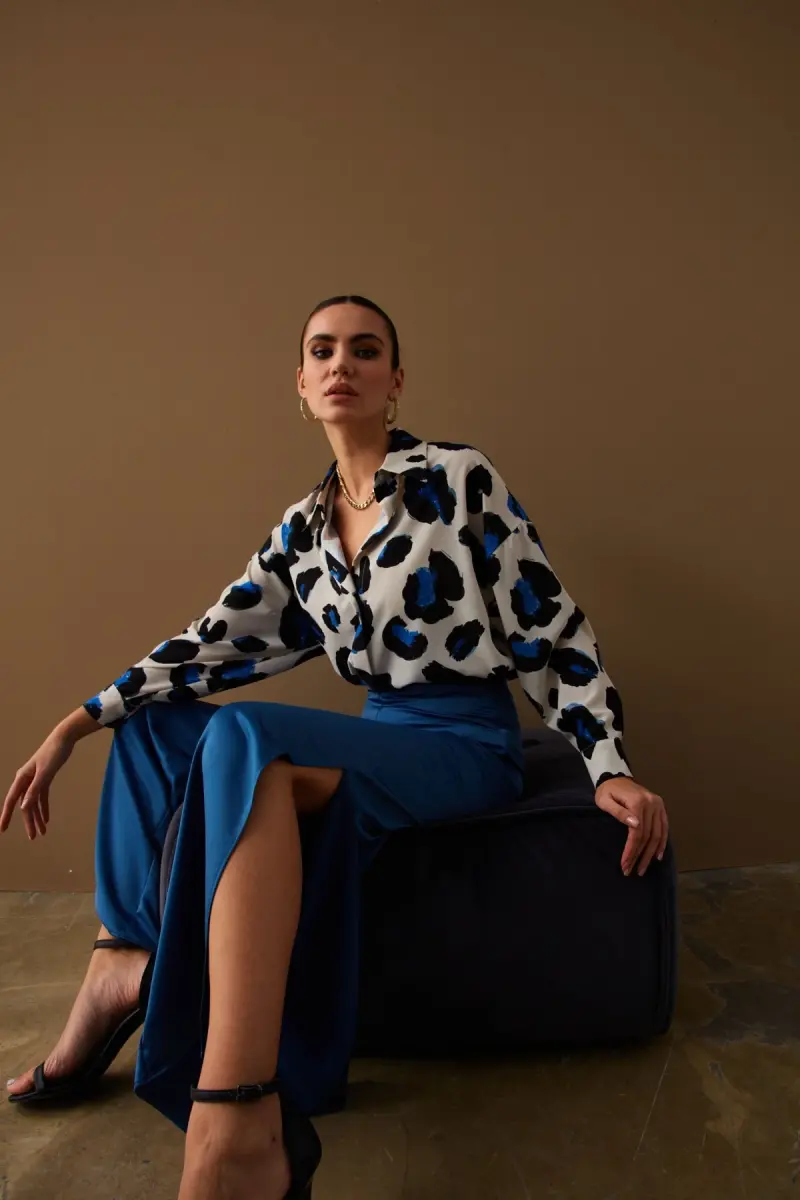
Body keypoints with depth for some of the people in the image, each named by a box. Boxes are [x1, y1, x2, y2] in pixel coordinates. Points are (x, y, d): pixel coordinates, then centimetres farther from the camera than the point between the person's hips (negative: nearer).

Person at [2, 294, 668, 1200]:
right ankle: (121, 962, 3)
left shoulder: (458, 478, -7)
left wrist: (610, 769, -14)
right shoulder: (302, 530, 10)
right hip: (376, 736, 7)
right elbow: (214, 642, 9)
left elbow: (553, 631, -6)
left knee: (245, 734, -34)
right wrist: (76, 725, 3)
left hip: (469, 742, -7)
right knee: (150, 724, 8)